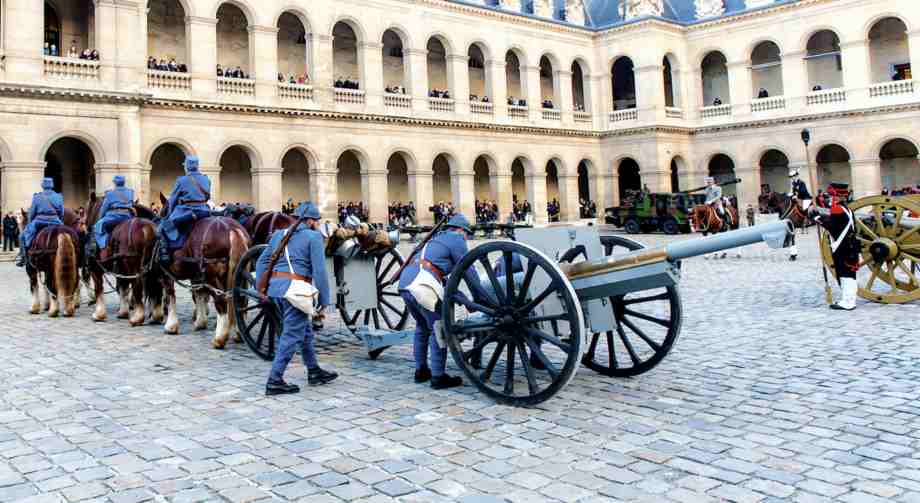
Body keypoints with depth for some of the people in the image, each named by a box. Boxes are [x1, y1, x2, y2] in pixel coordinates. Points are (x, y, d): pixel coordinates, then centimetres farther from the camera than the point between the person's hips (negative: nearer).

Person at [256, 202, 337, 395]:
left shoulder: (279, 234, 18)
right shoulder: (314, 237, -3)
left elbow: (262, 261, 16)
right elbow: (319, 271, -10)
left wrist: (261, 290, 17)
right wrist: (325, 300, -6)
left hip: (275, 287, 8)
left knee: (304, 329, 19)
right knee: (292, 335, 0)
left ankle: (314, 372, 28)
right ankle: (274, 381, 1)